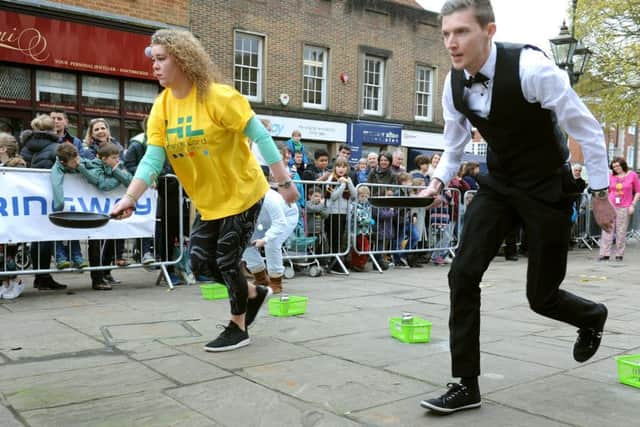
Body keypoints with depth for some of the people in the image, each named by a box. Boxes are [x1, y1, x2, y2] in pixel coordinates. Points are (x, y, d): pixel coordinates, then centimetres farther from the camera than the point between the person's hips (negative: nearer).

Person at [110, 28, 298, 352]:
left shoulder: (217, 96, -21)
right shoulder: (161, 107, -4)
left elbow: (260, 136, -18)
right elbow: (152, 159, -9)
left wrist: (284, 182, -18)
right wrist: (129, 198, -22)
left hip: (242, 192, -6)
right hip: (207, 201, 6)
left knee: (227, 262, -2)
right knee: (200, 262, 7)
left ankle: (238, 328, 21)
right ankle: (253, 293, 33)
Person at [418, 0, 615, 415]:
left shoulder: (530, 67, -27)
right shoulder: (453, 84, -8)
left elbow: (587, 128, -17)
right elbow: (455, 146, 9)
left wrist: (600, 194, -12)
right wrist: (438, 182, -8)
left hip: (547, 187, -5)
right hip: (498, 185, 5)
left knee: (541, 296, 2)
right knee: (463, 274, -8)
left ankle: (592, 317, 41)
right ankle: (466, 385, 5)